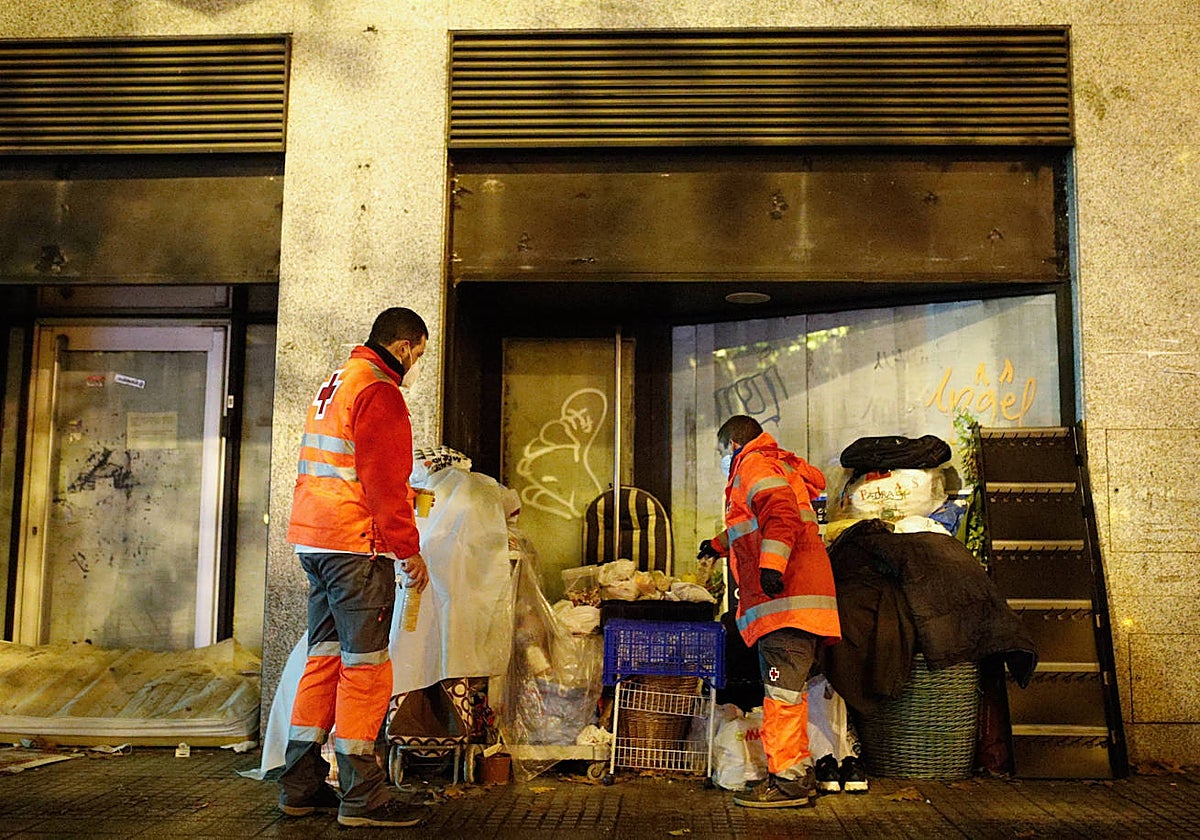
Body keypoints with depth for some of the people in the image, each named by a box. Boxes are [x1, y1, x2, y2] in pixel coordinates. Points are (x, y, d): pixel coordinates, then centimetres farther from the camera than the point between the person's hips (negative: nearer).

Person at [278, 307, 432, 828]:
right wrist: (409, 550, -12)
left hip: (313, 542, 10)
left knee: (325, 658, 13)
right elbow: (384, 482, -17)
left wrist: (402, 497, 24)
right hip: (357, 548, -10)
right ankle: (361, 796, -1)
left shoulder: (334, 384, 20)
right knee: (365, 666, -5)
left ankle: (300, 786, 19)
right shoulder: (379, 392, -12)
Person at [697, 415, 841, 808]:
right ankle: (800, 774, 17)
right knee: (785, 692, 12)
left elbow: (780, 513, -21)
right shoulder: (778, 466, 31)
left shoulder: (754, 464, -1)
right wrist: (720, 544, 64)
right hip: (793, 603, 11)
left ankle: (788, 781, -9)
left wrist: (771, 564, -32)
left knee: (782, 691, -11)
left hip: (787, 600, -11)